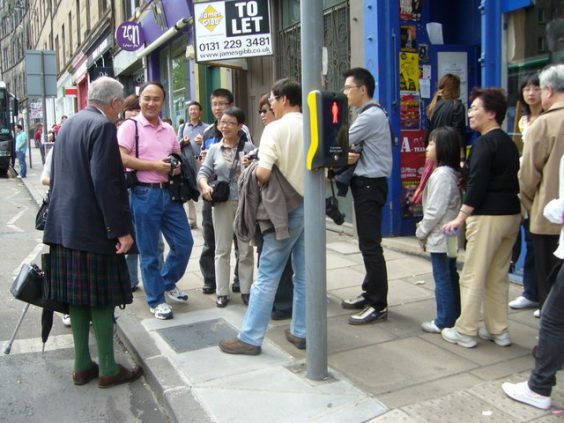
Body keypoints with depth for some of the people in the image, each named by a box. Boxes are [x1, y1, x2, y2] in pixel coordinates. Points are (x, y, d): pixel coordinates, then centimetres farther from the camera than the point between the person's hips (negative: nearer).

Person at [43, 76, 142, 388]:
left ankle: (82, 365, 22)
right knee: (102, 298, 1)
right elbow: (106, 182, -21)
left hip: (64, 226, 9)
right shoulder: (103, 126, -13)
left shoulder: (68, 125, 15)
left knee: (77, 298, 13)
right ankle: (108, 369, 11)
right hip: (93, 228, -9)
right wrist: (121, 229, -19)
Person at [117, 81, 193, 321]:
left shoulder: (168, 130, 13)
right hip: (144, 194, -6)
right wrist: (154, 165, -16)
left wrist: (178, 166, -1)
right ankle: (156, 299, 19)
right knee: (149, 251, 4)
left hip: (169, 192, 6)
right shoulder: (130, 126, -5)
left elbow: (178, 156, 23)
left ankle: (167, 283, 33)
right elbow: (121, 158, -16)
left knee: (184, 243, 9)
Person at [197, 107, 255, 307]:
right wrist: (204, 186, -16)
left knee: (246, 248, 7)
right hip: (222, 203, 2)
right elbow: (203, 172, 2)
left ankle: (246, 290, 19)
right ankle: (222, 292, 17)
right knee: (222, 249, 8)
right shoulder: (214, 149, 6)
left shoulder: (248, 147, -1)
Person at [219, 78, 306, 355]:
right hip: (311, 207, 6)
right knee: (304, 275, 12)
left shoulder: (275, 128, -12)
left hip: (286, 210, -6)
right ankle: (301, 332, 21)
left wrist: (253, 172, 1)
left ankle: (250, 338, 6)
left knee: (267, 276, -1)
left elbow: (263, 173, -19)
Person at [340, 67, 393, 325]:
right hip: (366, 183, 10)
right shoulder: (369, 115, 17)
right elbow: (354, 146, 17)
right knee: (367, 243, 16)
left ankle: (378, 306, 2)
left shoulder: (371, 116, -16)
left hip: (370, 185, -10)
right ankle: (370, 294, 27)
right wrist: (349, 156, -3)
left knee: (370, 246, -6)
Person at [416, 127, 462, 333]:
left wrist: (421, 231, -10)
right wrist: (424, 226, 14)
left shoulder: (441, 175, -20)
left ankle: (444, 322, 7)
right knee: (450, 276, 16)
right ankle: (454, 317, 26)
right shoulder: (451, 172, 10)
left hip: (440, 237, -10)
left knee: (442, 279, -1)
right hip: (449, 235, 10)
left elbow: (435, 210, -22)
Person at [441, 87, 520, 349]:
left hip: (488, 216, -9)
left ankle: (465, 332, 7)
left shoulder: (484, 143, -11)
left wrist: (461, 217, -15)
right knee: (498, 276, 15)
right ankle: (498, 331, 21)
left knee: (472, 277, 0)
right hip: (511, 214, 9)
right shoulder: (508, 143, 16)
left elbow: (477, 184, -18)